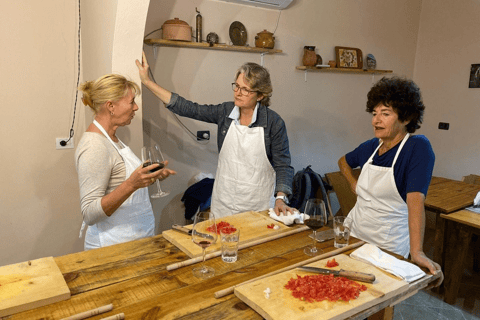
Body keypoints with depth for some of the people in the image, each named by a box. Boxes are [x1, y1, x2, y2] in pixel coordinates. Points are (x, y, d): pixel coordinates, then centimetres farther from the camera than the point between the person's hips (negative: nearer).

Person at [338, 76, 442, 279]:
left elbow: (415, 200, -28)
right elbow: (344, 161, 23)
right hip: (354, 232, 6)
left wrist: (416, 252, -33)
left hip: (387, 246, -5)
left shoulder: (418, 147, -17)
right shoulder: (371, 147, 1)